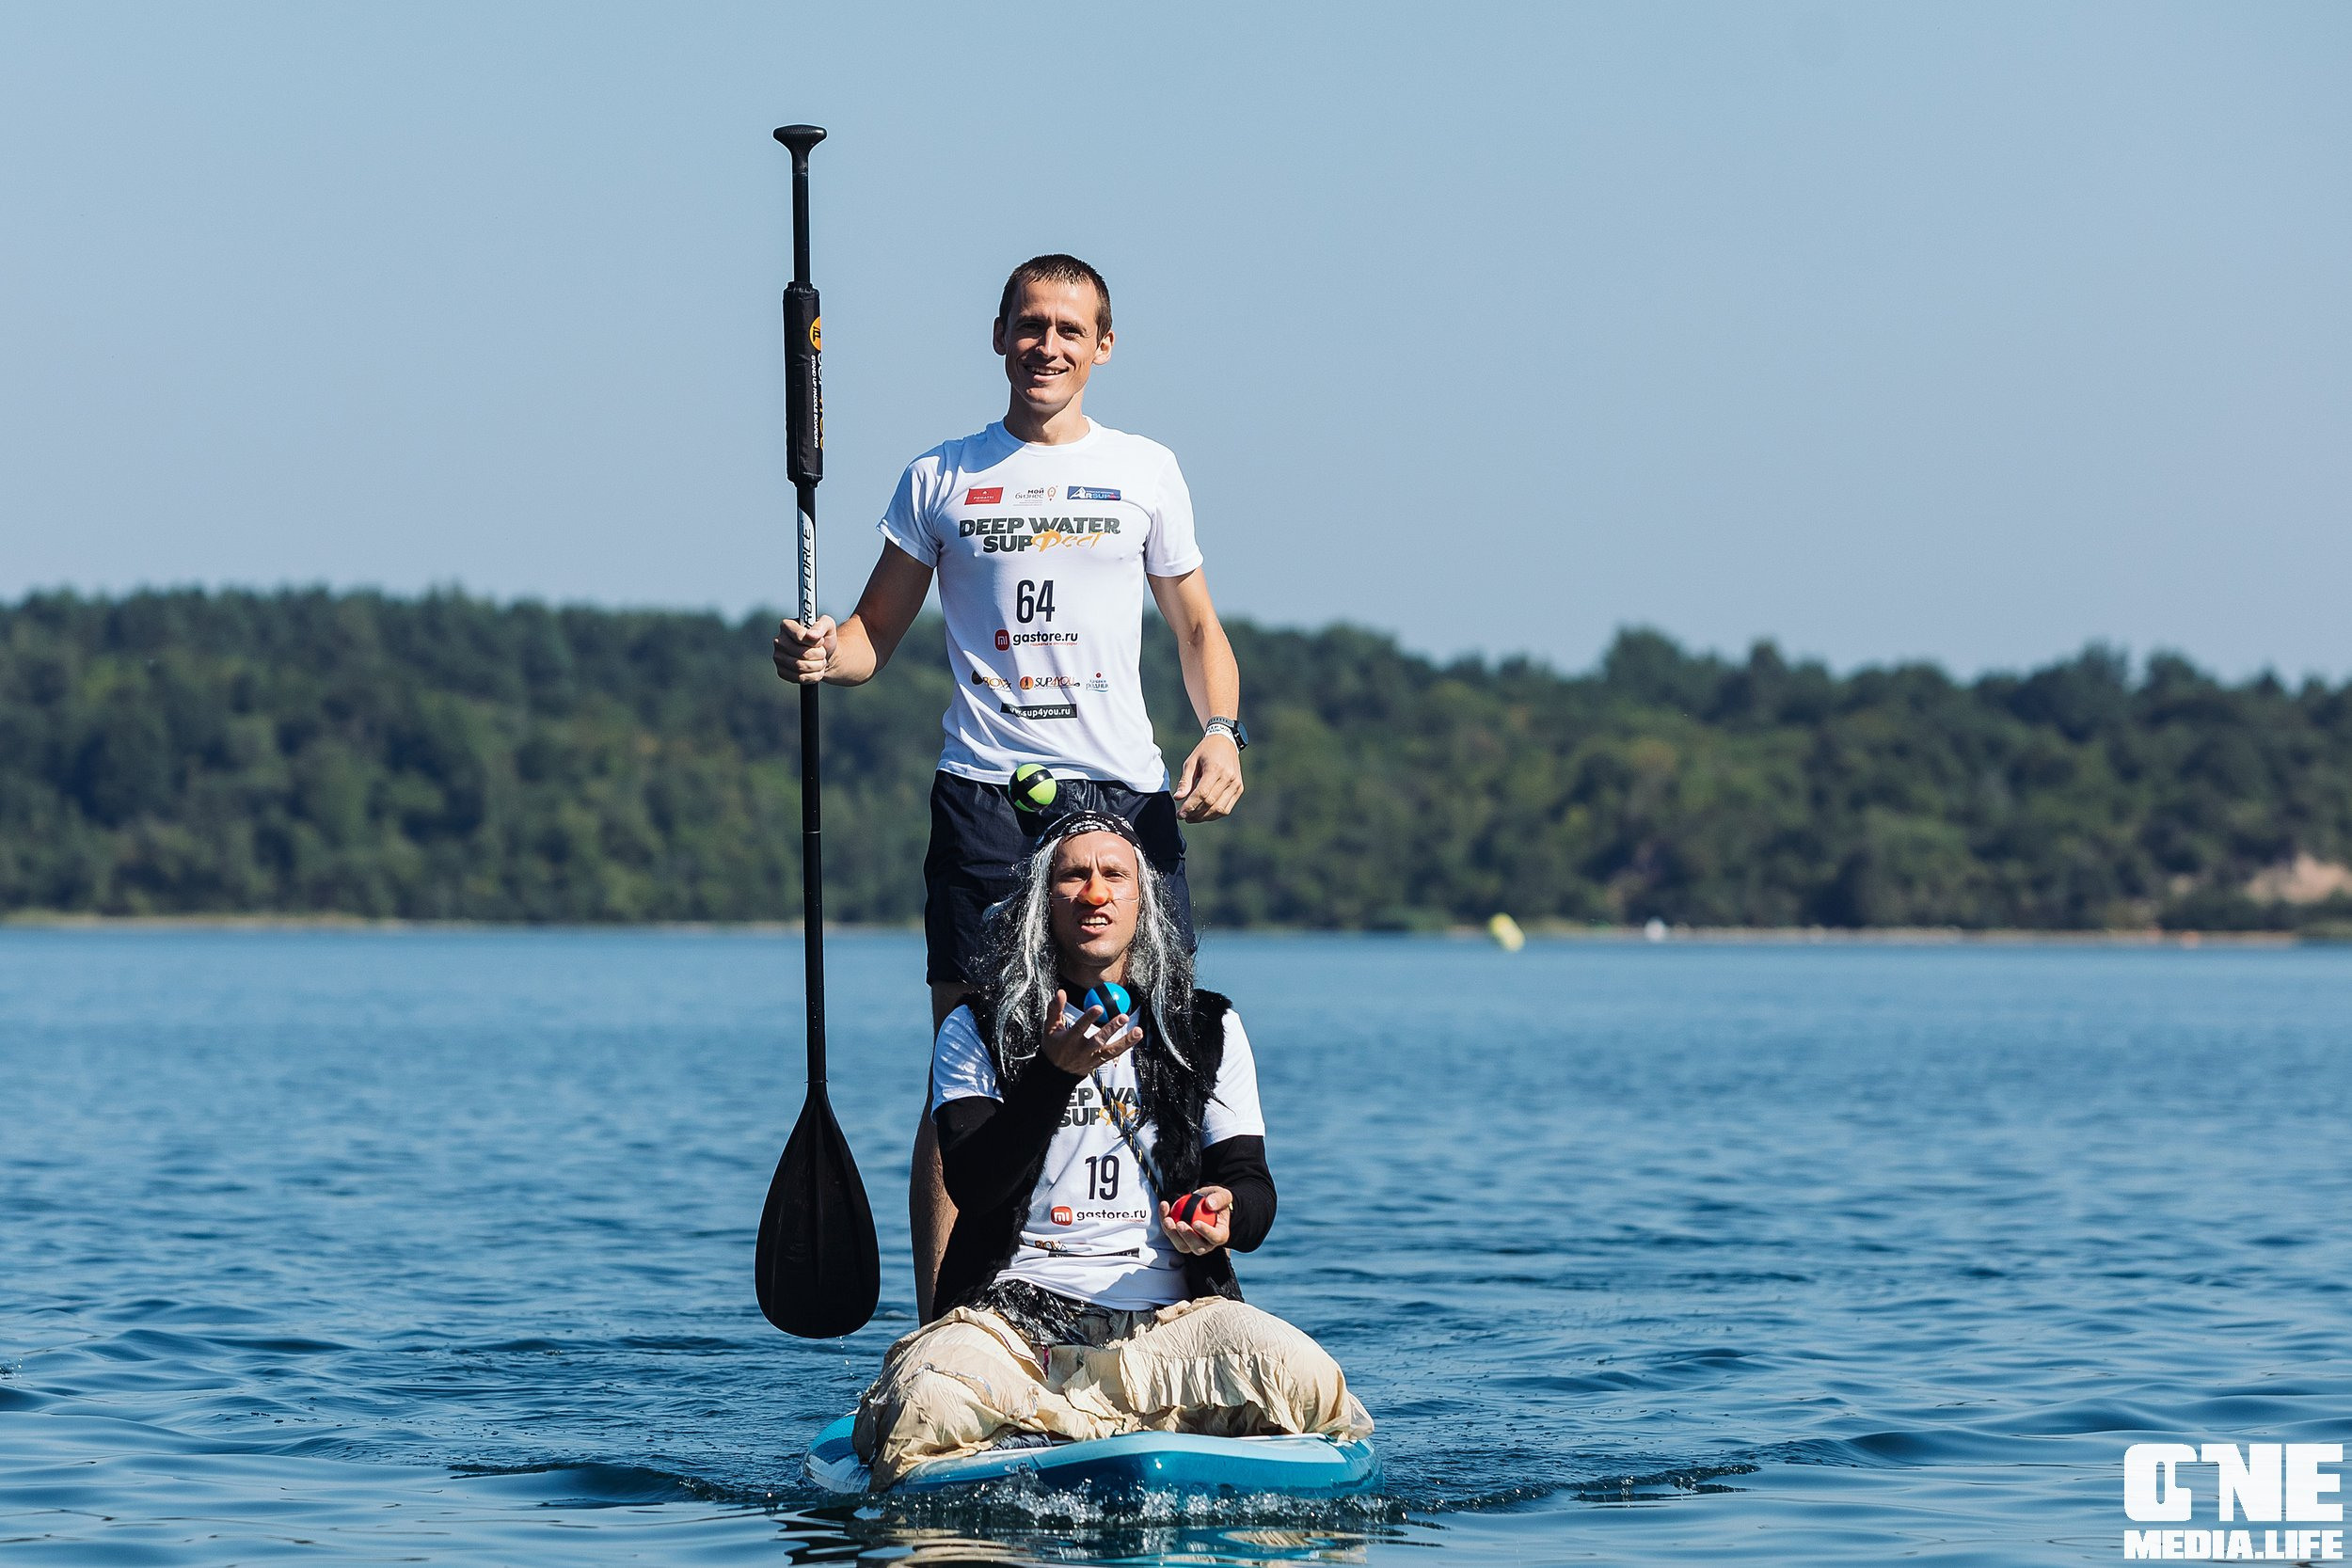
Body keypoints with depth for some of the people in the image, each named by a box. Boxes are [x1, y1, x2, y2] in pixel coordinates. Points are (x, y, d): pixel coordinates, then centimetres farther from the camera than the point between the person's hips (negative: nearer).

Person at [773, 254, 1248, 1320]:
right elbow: (875, 635, 12)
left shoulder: (1145, 472, 11)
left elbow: (1197, 629, 16)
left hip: (1125, 791, 1)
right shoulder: (939, 479, 10)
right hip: (984, 794, -1)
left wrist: (1222, 731, -2)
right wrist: (818, 654, -10)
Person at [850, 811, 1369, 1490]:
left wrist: (1227, 1213, -16)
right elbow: (973, 1186, -6)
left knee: (1304, 1383, -31)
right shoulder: (979, 1029, 9)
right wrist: (1055, 1073, -21)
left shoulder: (1208, 1029, 15)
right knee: (926, 1405, -36)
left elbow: (1254, 1190, 9)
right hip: (1011, 1315, -2)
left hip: (1166, 1321, 2)